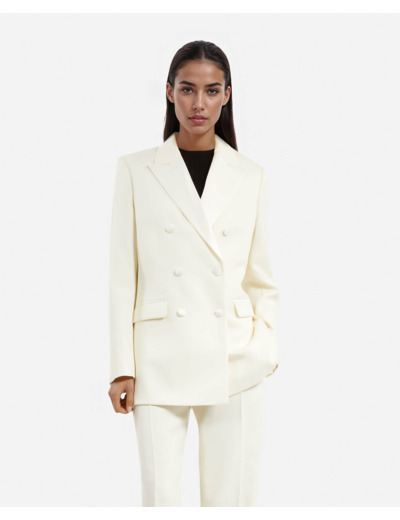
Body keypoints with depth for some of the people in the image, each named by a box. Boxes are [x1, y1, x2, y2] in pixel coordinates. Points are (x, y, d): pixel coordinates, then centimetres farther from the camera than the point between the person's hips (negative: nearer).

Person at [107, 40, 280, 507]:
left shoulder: (251, 176, 7)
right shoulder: (136, 170, 4)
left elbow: (261, 278, 11)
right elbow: (123, 275, 3)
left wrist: (265, 353, 3)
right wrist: (122, 366, -2)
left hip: (234, 362, 1)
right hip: (160, 360, -1)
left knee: (230, 498, 3)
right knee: (160, 497, -2)